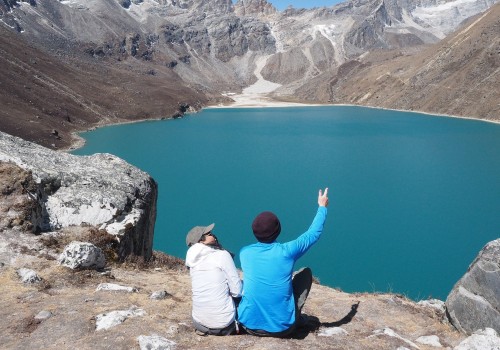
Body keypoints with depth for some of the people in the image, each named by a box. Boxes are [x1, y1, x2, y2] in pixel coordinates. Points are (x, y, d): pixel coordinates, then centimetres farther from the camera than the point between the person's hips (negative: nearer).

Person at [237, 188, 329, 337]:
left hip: (249, 325, 2)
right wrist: (322, 207, 20)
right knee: (306, 273, 14)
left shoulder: (244, 253, -5)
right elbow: (313, 234, 4)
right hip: (283, 327, -2)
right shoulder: (287, 251, -14)